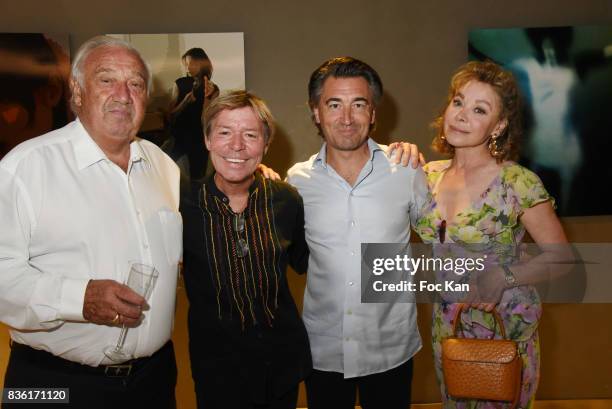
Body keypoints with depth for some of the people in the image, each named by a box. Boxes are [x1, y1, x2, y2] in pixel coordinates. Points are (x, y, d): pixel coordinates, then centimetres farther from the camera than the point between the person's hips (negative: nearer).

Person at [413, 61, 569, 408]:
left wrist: (504, 277, -24)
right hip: (447, 326, 5)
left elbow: (561, 256, -10)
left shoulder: (518, 182, -17)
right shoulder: (430, 175, -3)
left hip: (505, 330, -4)